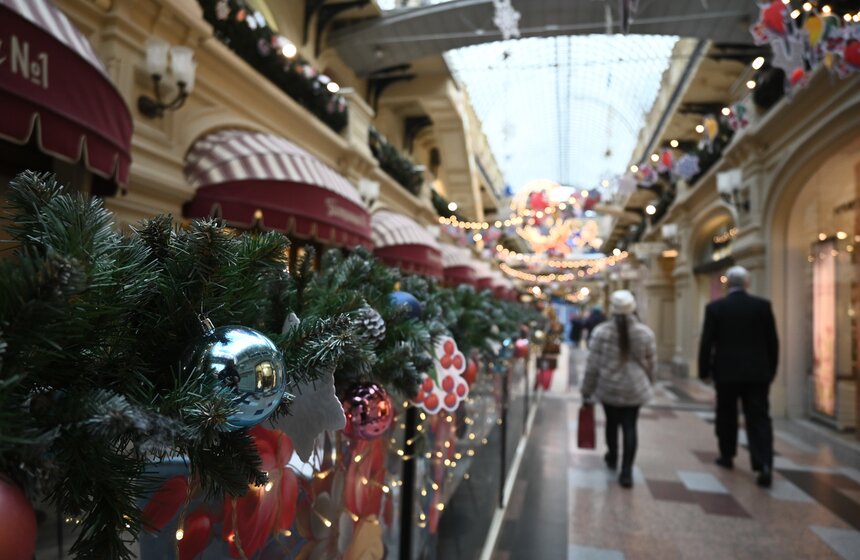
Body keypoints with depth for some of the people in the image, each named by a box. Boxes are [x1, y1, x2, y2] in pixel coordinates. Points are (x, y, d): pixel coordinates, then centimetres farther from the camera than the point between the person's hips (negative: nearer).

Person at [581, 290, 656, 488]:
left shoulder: (601, 332, -11)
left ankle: (612, 457, 40)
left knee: (612, 422, 19)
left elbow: (592, 364, -7)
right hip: (635, 388, 0)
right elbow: (651, 364, 3)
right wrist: (647, 384, 20)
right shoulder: (645, 333, -6)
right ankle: (626, 472, 1)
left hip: (608, 387, 0)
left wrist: (587, 390, 3)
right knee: (630, 426, 5)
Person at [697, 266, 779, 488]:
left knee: (726, 416, 15)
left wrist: (704, 370, 5)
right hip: (757, 372, 1)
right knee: (759, 418, 2)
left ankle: (727, 456, 28)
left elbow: (707, 342, -5)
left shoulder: (715, 307, -5)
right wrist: (771, 369, 14)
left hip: (727, 372, -1)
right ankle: (764, 464, -9)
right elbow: (773, 341, 3)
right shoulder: (763, 305, -1)